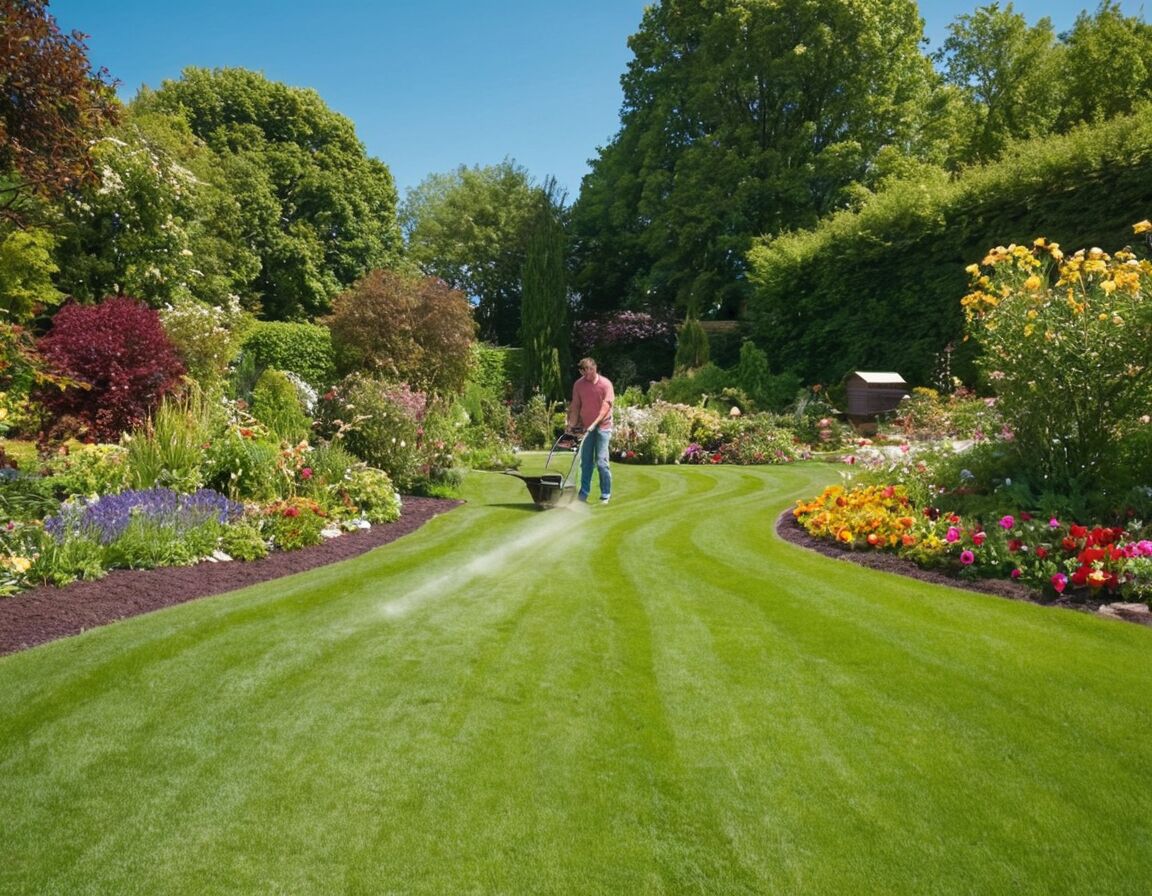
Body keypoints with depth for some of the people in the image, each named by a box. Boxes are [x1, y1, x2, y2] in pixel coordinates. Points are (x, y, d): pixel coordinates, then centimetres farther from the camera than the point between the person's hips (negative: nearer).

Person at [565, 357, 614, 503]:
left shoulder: (605, 384, -9)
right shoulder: (578, 384, 3)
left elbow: (606, 406, -14)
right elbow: (575, 406, 8)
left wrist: (594, 424, -21)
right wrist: (572, 424, 0)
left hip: (602, 427, -4)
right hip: (586, 427, 4)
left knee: (601, 462, -6)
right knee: (585, 462, 8)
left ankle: (605, 495, 4)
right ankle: (583, 494, 16)